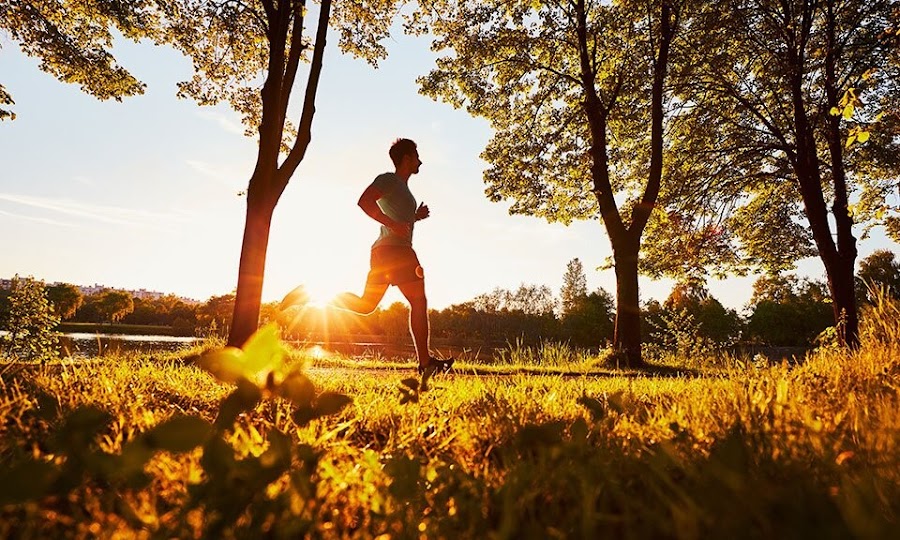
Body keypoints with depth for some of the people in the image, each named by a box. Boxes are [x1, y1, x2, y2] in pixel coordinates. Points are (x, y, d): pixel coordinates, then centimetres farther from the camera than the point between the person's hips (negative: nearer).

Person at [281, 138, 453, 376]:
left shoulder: (401, 187, 26)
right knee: (419, 302, -5)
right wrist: (393, 224, -23)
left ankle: (312, 292, 8)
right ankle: (426, 362, -3)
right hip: (396, 249, -10)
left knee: (365, 305, 10)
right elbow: (364, 201, -18)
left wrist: (416, 216, 20)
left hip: (382, 250, 10)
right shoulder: (389, 179, -3)